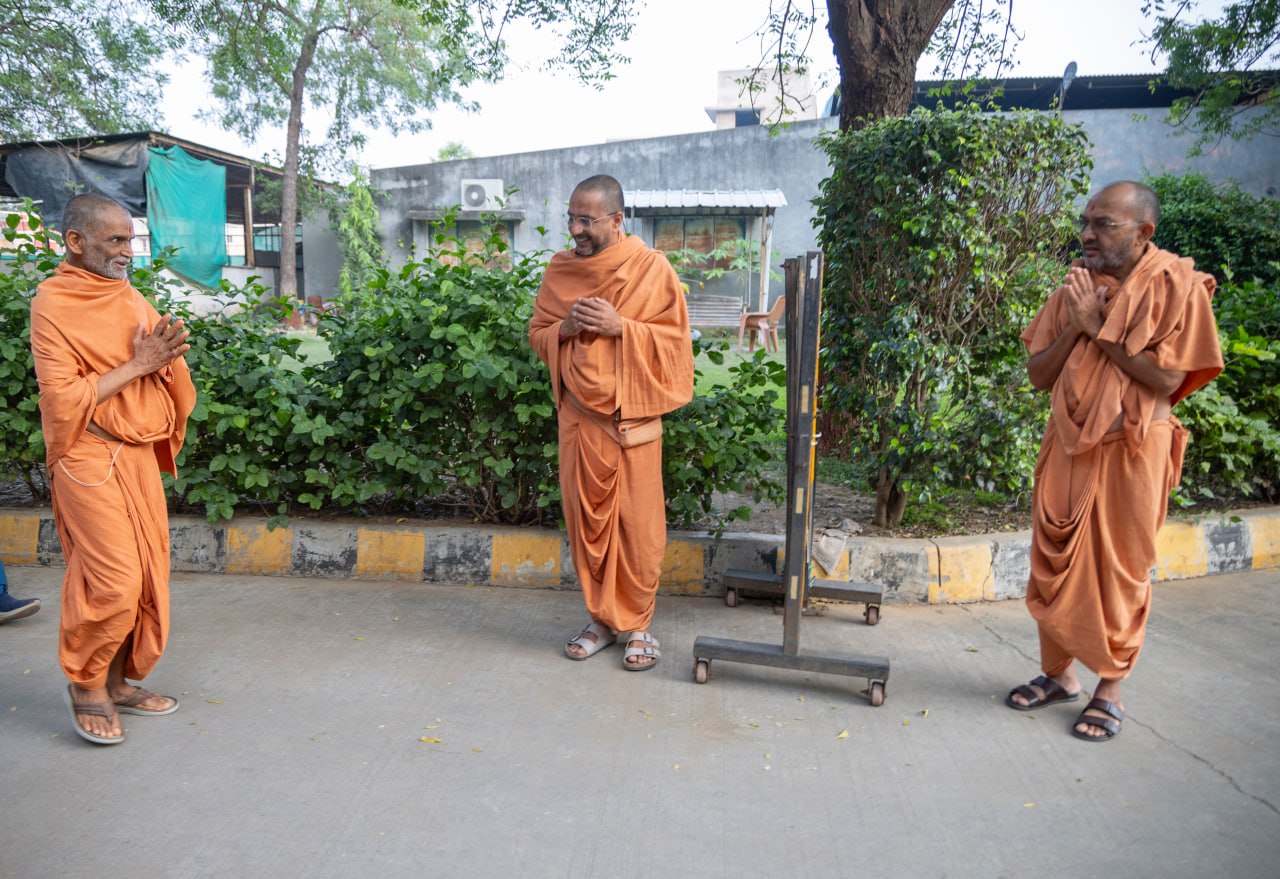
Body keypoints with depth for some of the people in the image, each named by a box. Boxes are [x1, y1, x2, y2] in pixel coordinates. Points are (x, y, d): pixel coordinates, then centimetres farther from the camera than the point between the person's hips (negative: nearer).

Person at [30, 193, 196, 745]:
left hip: (139, 454, 7)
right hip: (89, 457, -6)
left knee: (147, 574, 8)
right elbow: (63, 398, -15)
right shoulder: (53, 304, -8)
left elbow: (167, 369, 11)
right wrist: (135, 366, -16)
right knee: (112, 581, -8)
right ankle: (85, 686, 15)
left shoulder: (130, 297, 11)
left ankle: (119, 681, 24)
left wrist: (164, 355, -11)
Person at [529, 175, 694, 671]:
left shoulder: (651, 268, -4)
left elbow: (674, 338, -5)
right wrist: (566, 328, -9)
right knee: (586, 523, 8)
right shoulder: (559, 269, 7)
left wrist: (619, 326, -18)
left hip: (631, 419, -3)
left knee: (636, 525, 1)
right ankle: (602, 620, 24)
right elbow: (537, 335, 13)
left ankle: (637, 625, 17)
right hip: (578, 418, 4)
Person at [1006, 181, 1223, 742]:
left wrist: (1099, 328, -16)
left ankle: (1111, 689, 20)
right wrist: (1075, 326, -10)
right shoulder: (1075, 286, 8)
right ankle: (1059, 674, 27)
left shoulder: (1176, 285, -7)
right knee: (1054, 565, 10)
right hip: (1068, 445, 5)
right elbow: (1038, 374, 5)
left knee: (1120, 571, 4)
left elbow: (1166, 379, -16)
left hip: (1132, 449, -5)